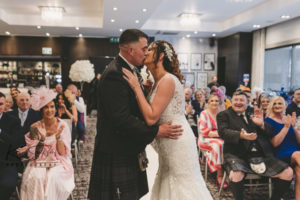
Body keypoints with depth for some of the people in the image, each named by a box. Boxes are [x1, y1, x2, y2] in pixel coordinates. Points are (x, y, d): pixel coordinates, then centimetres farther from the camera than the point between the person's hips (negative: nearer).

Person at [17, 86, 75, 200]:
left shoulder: (62, 126, -4)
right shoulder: (35, 127, 1)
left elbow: (63, 153, -8)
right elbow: (33, 155, -2)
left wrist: (58, 136, -24)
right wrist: (41, 138, -19)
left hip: (58, 164, -1)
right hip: (38, 165, 1)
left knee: (53, 178, -30)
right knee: (35, 178, -28)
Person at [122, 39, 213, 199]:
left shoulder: (168, 80, -20)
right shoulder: (158, 82, 10)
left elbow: (151, 118, -24)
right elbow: (151, 114, 8)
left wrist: (137, 88, -20)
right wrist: (145, 89, 0)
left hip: (178, 143, -9)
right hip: (168, 144, 9)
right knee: (168, 186, 21)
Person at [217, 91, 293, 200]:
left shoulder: (253, 114, 22)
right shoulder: (224, 115, 10)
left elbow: (269, 135, 18)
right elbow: (223, 132, -8)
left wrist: (262, 125, -5)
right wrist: (241, 135, -26)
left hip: (260, 155, 5)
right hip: (237, 155, -4)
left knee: (288, 172, -8)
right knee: (236, 175, -34)